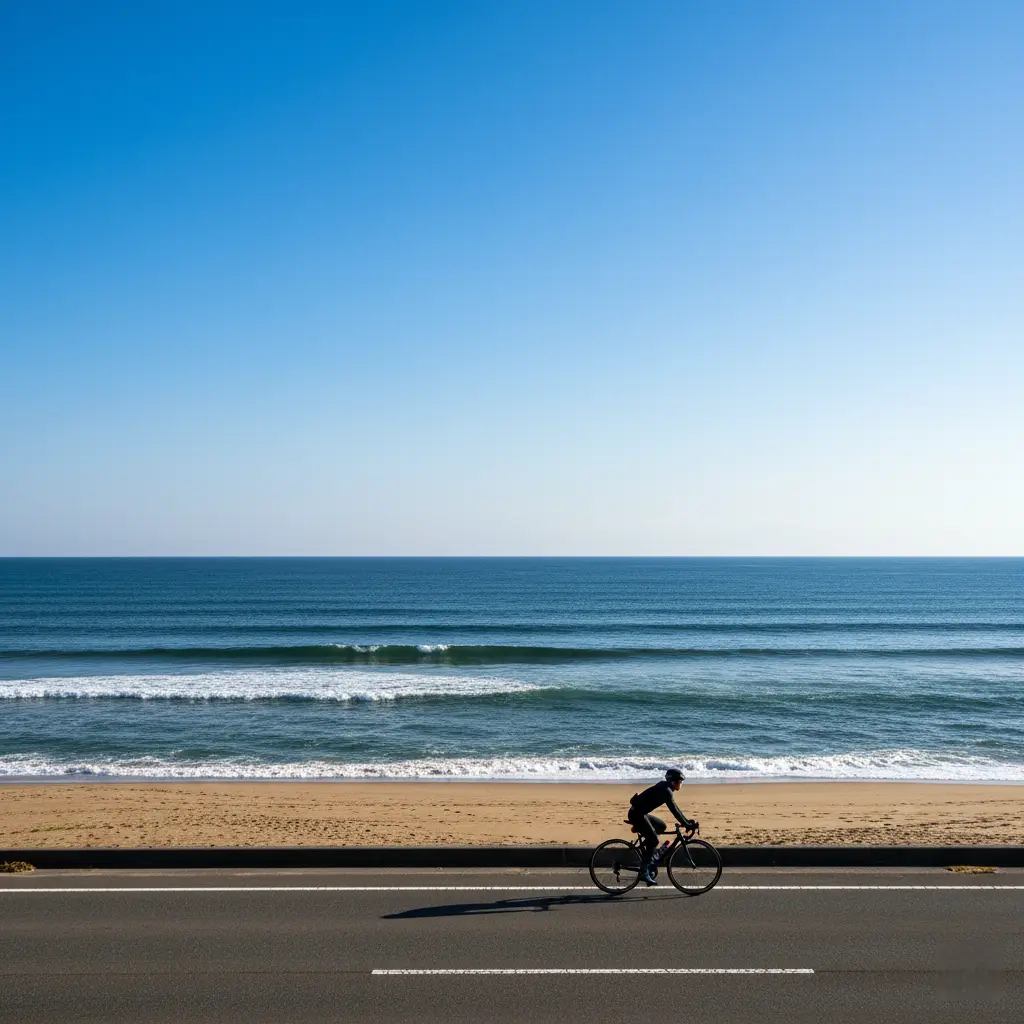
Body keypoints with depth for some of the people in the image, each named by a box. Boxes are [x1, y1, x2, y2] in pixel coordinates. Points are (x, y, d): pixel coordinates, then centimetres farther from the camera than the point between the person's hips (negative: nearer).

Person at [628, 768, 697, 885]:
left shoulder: (665, 788, 12)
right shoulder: (665, 790, -17)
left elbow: (674, 809, 19)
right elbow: (674, 810, -24)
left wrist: (687, 821, 15)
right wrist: (687, 824, -23)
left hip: (641, 813, 10)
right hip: (636, 814, -10)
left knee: (661, 826, 17)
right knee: (653, 840, -12)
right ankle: (644, 872, -9)